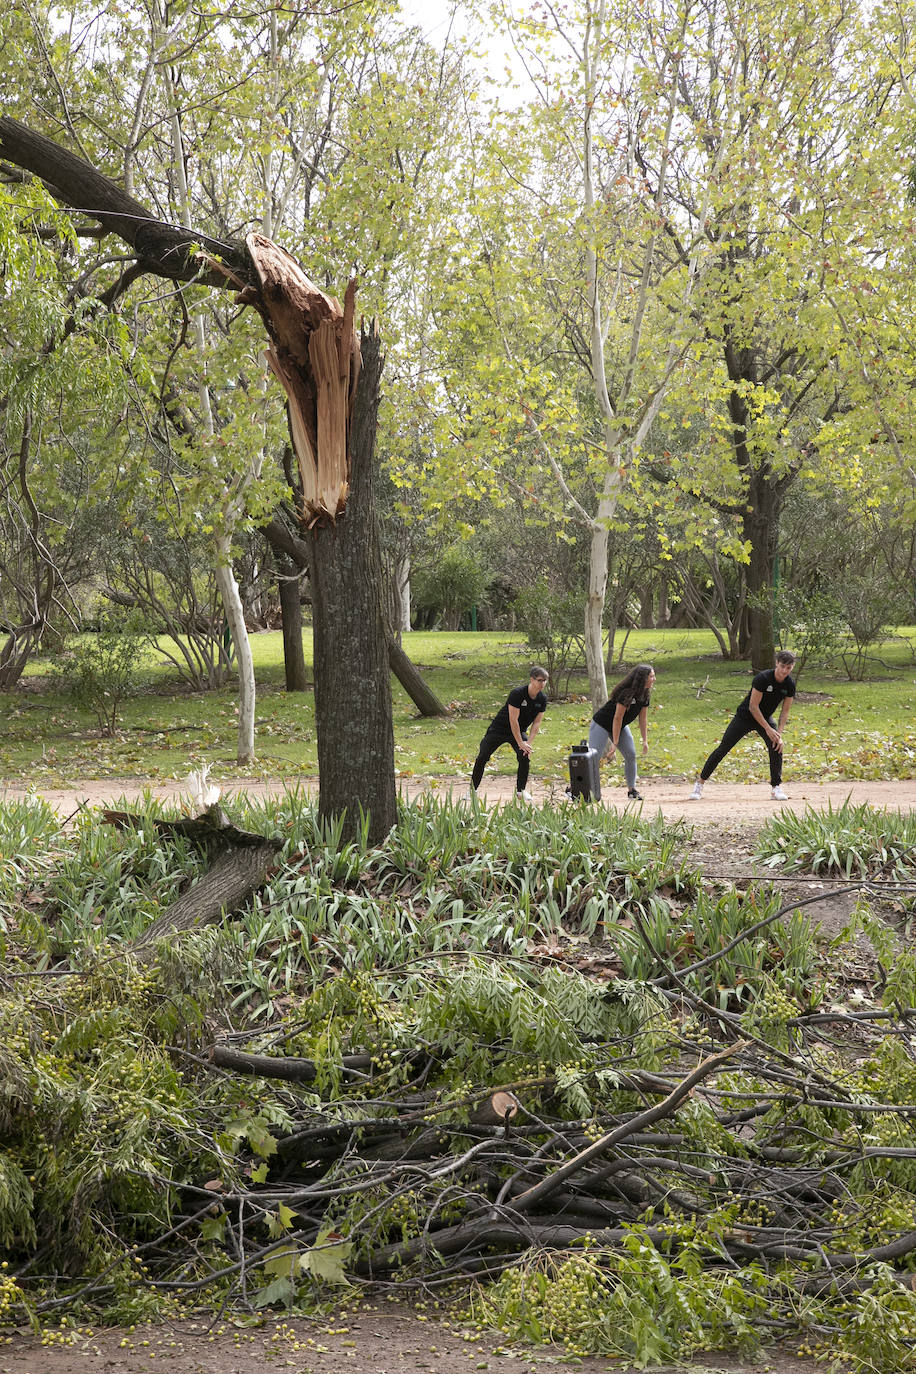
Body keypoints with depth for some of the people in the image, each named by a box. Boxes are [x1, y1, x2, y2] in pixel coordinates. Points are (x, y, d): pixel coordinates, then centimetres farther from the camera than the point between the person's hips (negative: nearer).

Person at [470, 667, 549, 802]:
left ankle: (521, 790, -2)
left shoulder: (542, 699, -9)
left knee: (525, 757, -18)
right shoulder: (517, 694, -28)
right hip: (499, 728, -4)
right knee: (482, 757, -5)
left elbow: (536, 723, -6)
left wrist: (529, 742, -17)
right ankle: (473, 788, 9)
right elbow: (513, 720, -27)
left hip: (520, 731, 4)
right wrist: (520, 743, -25)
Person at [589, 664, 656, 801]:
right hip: (602, 724, -8)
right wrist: (615, 743, -24)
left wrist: (645, 741, 1)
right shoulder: (626, 693, -30)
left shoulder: (644, 695, -6)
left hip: (621, 727, 8)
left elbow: (643, 719, 3)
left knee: (631, 755, -3)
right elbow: (617, 718, -27)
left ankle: (632, 790, 7)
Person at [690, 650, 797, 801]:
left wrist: (779, 734, -17)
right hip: (745, 716, -4)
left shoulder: (790, 684, -11)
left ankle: (776, 787, -4)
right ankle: (700, 783, 3)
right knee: (723, 748, -5)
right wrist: (768, 729, -25)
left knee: (776, 747, -17)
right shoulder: (763, 678, -28)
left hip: (765, 718, 4)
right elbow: (753, 706, -25)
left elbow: (784, 712, -5)